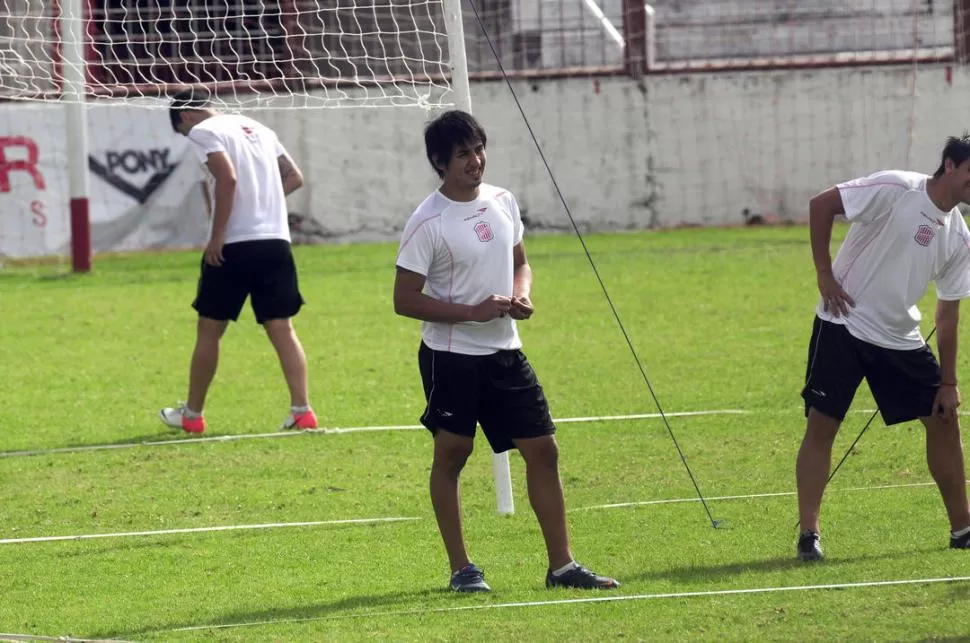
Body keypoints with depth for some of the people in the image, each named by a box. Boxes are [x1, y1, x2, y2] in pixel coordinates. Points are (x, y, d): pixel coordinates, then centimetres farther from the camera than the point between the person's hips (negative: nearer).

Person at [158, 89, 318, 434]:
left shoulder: (203, 132, -3)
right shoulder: (258, 128, 20)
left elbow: (228, 177, -18)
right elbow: (294, 177, 21)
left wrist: (216, 236, -16)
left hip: (234, 245, -6)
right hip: (276, 240, 6)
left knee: (209, 329, 7)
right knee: (282, 328, 4)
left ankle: (191, 414, 16)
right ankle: (302, 409, -8)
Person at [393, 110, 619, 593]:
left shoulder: (503, 202, 6)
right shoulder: (427, 223, -13)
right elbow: (404, 300, -13)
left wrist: (521, 295, -1)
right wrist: (473, 311, -19)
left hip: (505, 352, 6)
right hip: (450, 356, -6)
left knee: (543, 449, 3)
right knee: (451, 454, 0)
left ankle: (561, 565, 8)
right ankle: (461, 568, 10)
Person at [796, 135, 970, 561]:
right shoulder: (896, 190, -15)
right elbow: (821, 205, -15)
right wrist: (825, 274, -15)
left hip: (900, 338, 6)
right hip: (844, 324, -6)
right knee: (821, 425, -9)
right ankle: (808, 534, -2)